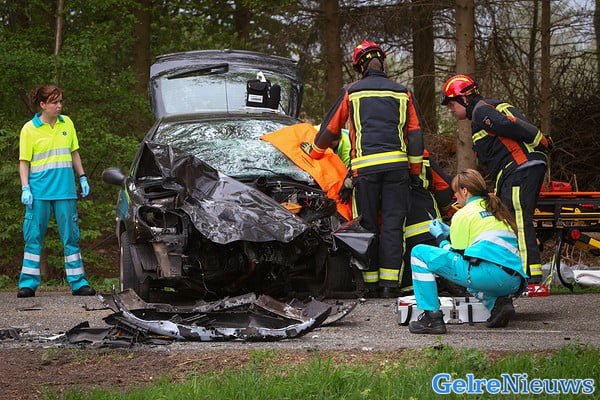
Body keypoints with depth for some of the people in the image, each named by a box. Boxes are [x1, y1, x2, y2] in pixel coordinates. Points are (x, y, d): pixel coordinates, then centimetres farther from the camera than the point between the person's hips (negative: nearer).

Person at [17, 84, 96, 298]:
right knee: (34, 236, -1)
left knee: (71, 236, 3)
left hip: (65, 190, 3)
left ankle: (78, 282, 7)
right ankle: (28, 283, 3)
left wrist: (82, 177, 15)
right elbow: (24, 162, 0)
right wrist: (25, 188, -8)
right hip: (39, 191, -3)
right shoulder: (29, 129, -2)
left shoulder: (66, 123, 10)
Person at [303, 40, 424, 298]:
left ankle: (371, 283, 3)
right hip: (396, 164, 1)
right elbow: (415, 133, 10)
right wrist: (415, 169, 16)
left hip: (364, 166, -1)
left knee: (367, 225, 5)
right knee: (392, 225, 2)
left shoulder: (351, 92, 8)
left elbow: (331, 128, 15)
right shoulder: (402, 93, 12)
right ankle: (390, 283, -4)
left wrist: (314, 151, 31)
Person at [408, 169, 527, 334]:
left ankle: (432, 318, -8)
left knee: (419, 253, 2)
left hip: (487, 272, -8)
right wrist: (449, 232, 38)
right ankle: (498, 302, 11)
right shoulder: (497, 210, 29)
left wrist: (440, 236, 28)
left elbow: (456, 254, 9)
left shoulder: (464, 214, 8)